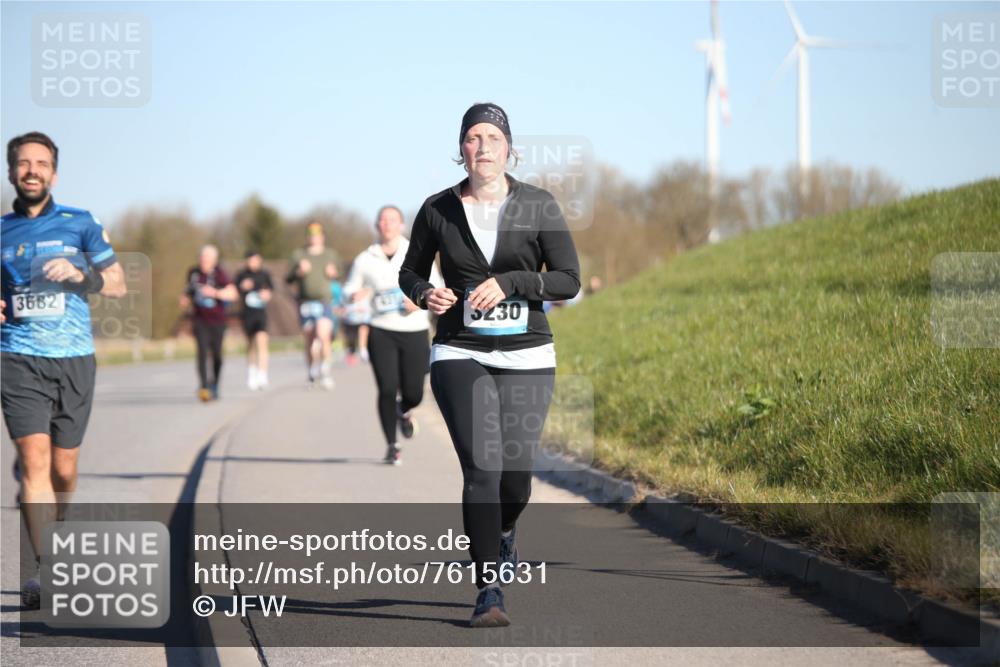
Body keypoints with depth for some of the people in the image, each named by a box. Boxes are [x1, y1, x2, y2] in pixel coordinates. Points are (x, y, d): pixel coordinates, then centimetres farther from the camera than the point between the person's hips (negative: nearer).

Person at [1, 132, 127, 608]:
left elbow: (117, 284, 7)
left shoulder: (79, 224, 8)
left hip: (74, 359, 1)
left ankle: (46, 541, 32)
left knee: (63, 471, 6)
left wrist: (80, 274, -12)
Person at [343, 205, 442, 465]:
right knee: (387, 389, -10)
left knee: (414, 393, 1)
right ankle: (391, 445, 5)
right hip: (381, 333, 0)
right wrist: (355, 295, -12)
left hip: (415, 331, 1)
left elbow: (436, 286, 8)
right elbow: (349, 288, 12)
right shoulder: (365, 260, 4)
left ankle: (402, 411, 39)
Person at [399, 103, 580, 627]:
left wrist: (509, 282, -17)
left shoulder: (538, 206, -1)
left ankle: (504, 532, 39)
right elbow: (410, 271, 16)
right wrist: (425, 294, -7)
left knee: (515, 474, 2)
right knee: (481, 468, -15)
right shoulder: (438, 210, 2)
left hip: (526, 354, 1)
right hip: (460, 354, -1)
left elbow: (568, 281, -3)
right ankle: (489, 591, -13)